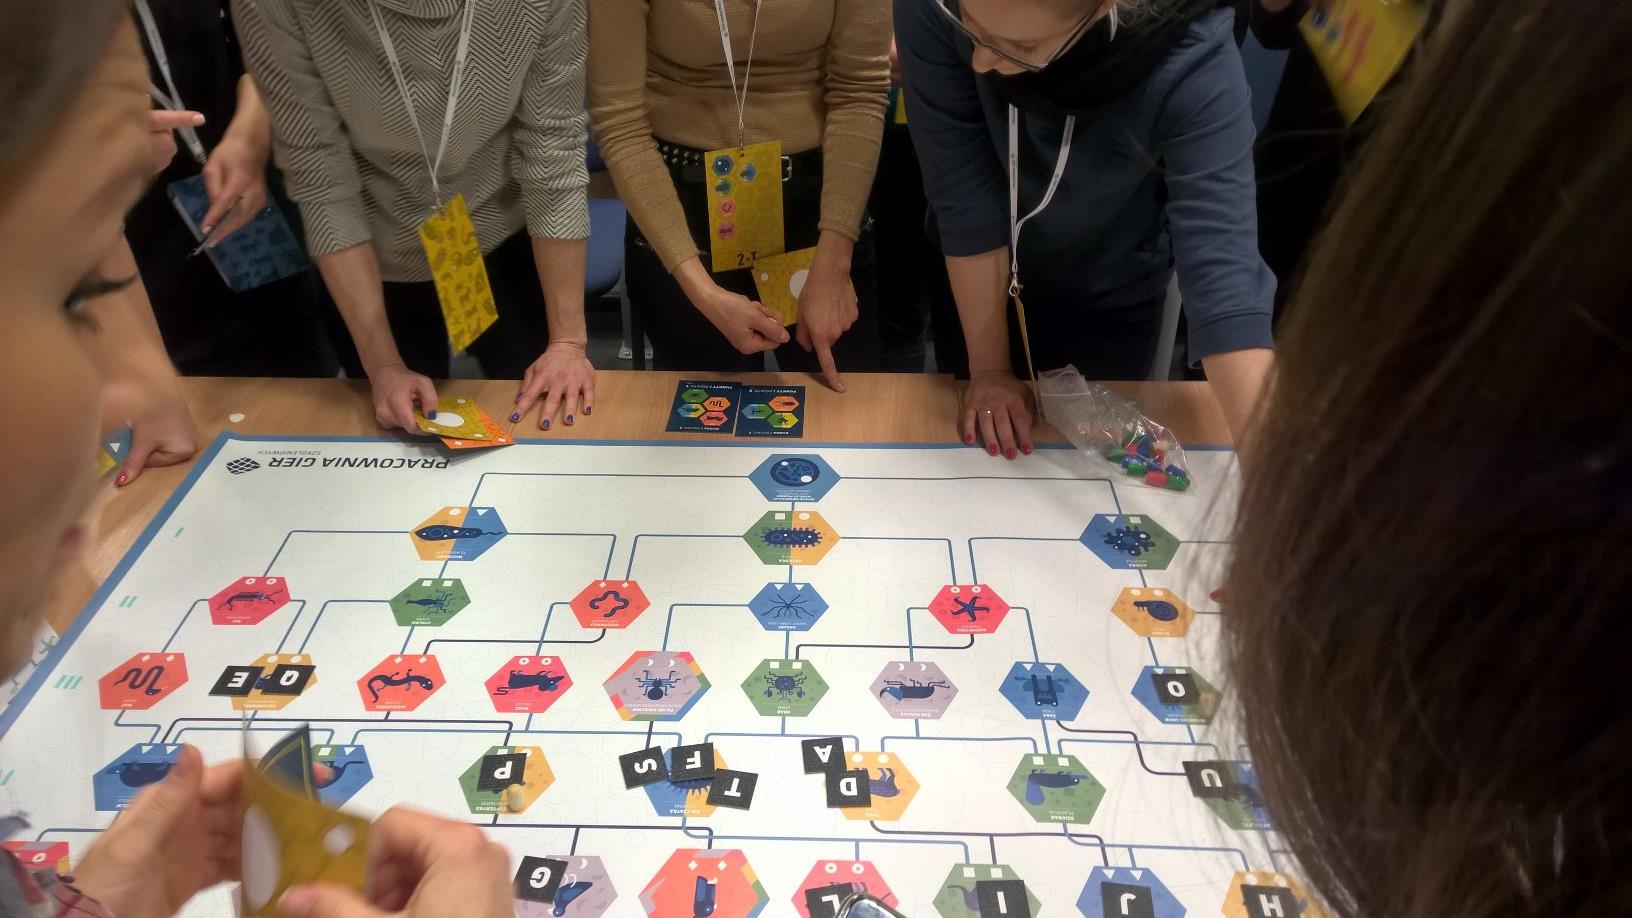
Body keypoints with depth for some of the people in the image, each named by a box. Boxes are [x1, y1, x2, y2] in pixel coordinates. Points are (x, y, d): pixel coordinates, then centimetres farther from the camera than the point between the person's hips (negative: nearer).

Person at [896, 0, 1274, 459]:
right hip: (976, 288, 1)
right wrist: (988, 365, -21)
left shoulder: (1192, 60, -34)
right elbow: (963, 192, -26)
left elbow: (1222, 265, -41)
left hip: (1110, 301, -1)